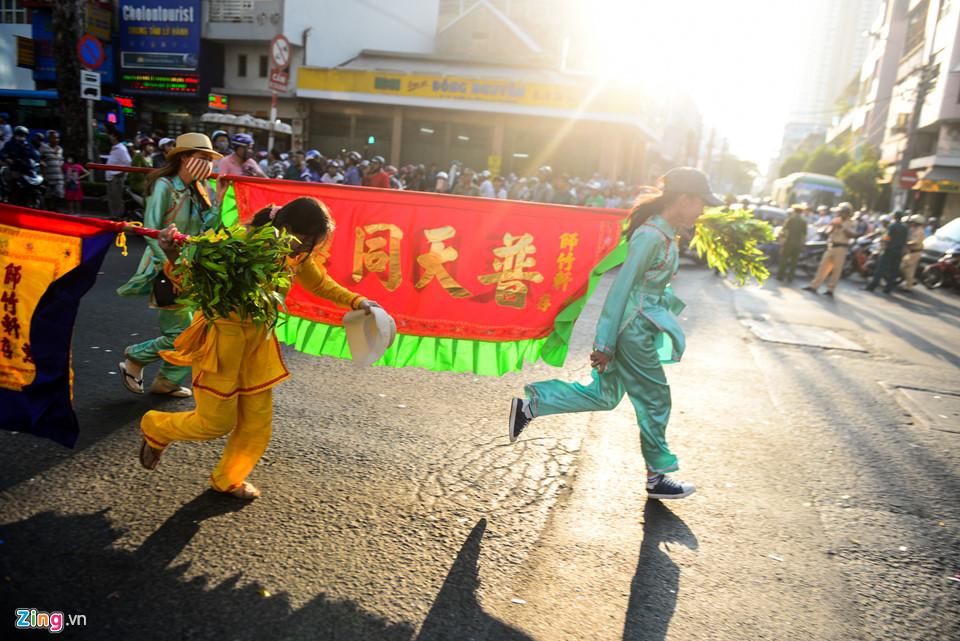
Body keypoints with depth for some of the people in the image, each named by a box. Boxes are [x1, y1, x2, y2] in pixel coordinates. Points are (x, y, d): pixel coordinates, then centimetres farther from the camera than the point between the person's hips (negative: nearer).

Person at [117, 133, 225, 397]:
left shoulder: (194, 191, 12)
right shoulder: (164, 186, -12)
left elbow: (205, 229, 5)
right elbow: (149, 230, -18)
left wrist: (219, 197, 0)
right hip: (165, 269, -8)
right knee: (182, 333, -8)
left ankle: (167, 381, 24)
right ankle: (134, 360, 17)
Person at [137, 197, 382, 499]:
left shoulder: (296, 256, -7)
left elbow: (320, 284, 11)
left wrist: (357, 301, 0)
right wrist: (173, 256, -38)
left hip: (257, 342, 6)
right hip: (220, 340, -6)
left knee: (257, 423, 11)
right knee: (216, 422, 5)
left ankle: (228, 480, 37)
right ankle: (155, 429, 37)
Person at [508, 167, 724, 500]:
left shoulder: (664, 233, 11)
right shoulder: (652, 236, -20)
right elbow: (622, 285, -22)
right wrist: (605, 343, -21)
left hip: (638, 325, 10)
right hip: (631, 329, -10)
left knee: (603, 395, 14)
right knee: (654, 399, 6)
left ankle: (530, 404, 15)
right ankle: (657, 477, 24)